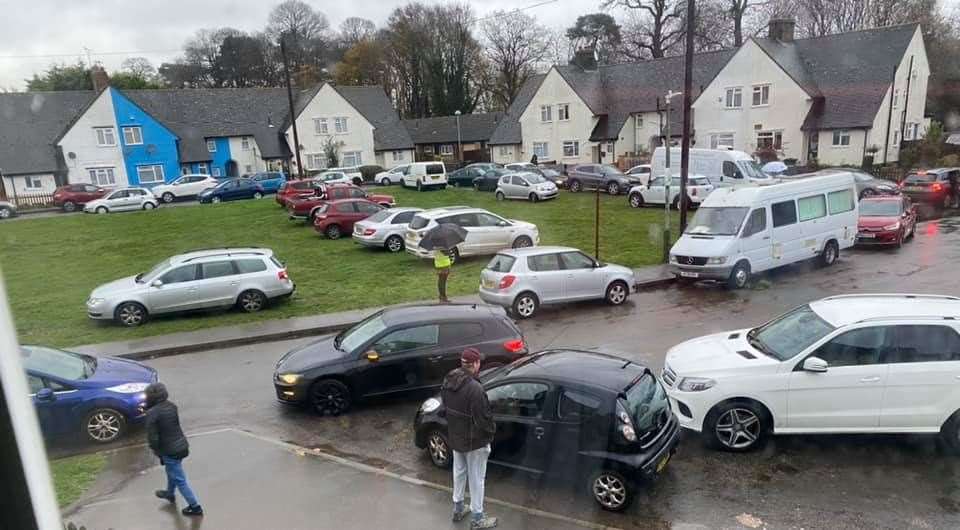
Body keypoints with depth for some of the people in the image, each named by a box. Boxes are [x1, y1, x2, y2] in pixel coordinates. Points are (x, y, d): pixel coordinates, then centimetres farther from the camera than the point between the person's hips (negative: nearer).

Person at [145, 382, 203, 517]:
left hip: (169, 450, -8)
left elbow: (152, 437, -20)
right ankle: (170, 493, 56)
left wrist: (156, 450, -2)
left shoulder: (152, 413, -22)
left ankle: (195, 507, 14)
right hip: (182, 445, 8)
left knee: (180, 480, 6)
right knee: (172, 471, 32)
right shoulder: (171, 406, -1)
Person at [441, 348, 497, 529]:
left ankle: (458, 510, 41)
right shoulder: (474, 388, -33)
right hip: (474, 441, -7)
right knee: (476, 479, 10)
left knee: (459, 473, 24)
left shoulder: (448, 381, -7)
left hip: (455, 437, 7)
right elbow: (484, 417, -26)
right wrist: (492, 431, -6)